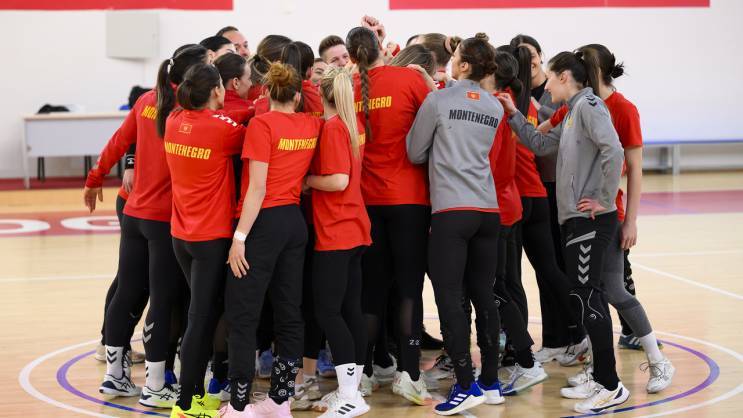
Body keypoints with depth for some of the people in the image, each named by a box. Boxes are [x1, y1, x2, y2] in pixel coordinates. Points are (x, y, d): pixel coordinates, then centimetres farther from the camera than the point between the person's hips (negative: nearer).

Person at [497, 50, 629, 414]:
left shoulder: (588, 106, -12)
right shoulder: (572, 113, 18)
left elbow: (613, 150, -24)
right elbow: (541, 145, 24)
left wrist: (606, 200, -19)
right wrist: (513, 115, 16)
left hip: (592, 220, -10)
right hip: (576, 219, 10)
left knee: (586, 298, -9)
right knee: (589, 298, 12)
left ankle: (611, 387, -5)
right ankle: (600, 376, 19)